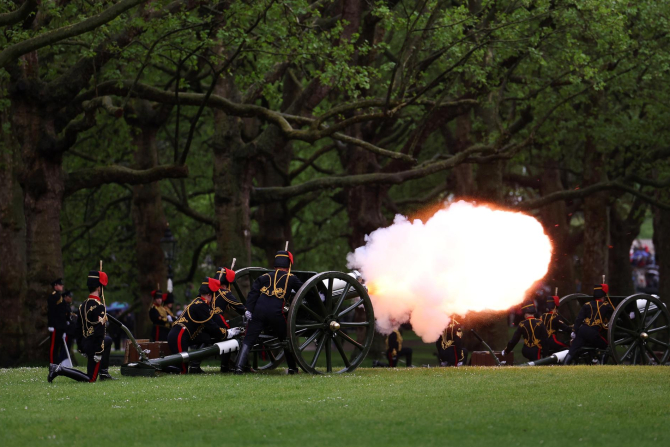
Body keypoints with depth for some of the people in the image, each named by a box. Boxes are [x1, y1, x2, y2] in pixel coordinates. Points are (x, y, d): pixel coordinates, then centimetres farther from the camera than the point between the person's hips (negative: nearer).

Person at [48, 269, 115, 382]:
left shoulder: (83, 305, 8)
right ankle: (59, 370, -14)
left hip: (85, 342, 9)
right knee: (90, 379, -3)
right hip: (94, 347, -9)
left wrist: (82, 348, 23)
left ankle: (104, 373, 30)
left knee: (108, 340, 34)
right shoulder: (99, 307, -19)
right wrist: (98, 353, -22)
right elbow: (100, 331, -23)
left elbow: (78, 329, 15)